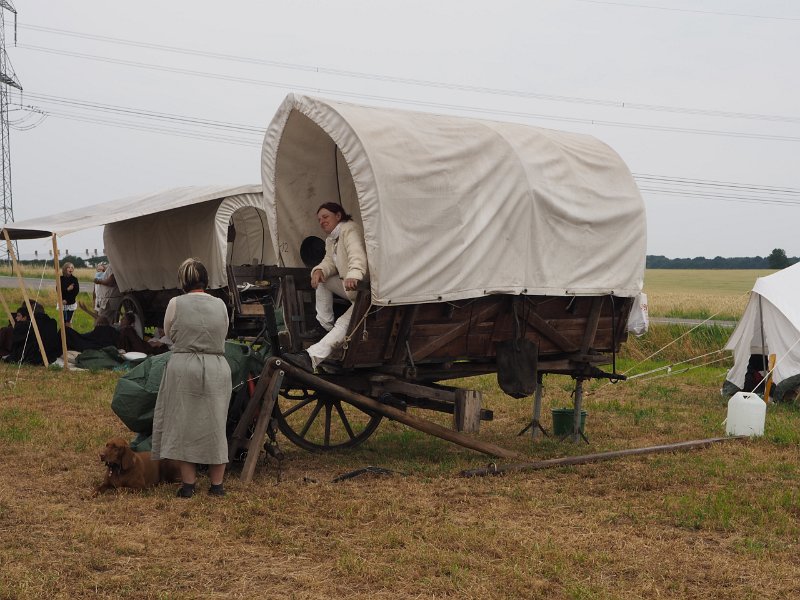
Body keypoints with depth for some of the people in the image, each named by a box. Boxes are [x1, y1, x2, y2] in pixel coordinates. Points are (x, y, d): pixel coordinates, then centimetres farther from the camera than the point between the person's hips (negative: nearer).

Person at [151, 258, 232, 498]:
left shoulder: (175, 304, -3)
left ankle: (188, 484, 11)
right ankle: (217, 484, 17)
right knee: (215, 425, 11)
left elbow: (169, 333, 11)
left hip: (183, 368, -2)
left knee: (184, 424, 9)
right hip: (216, 369, 2)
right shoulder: (220, 305, 3)